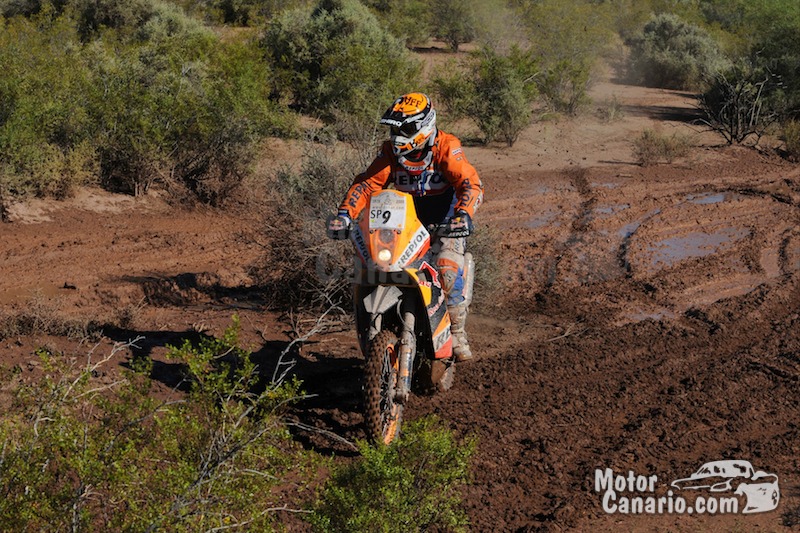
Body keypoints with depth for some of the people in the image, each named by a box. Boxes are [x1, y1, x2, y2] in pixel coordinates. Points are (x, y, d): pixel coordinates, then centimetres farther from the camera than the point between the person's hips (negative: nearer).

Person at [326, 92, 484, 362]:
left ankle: (457, 335, -9)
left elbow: (471, 184, -27)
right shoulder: (391, 151, -1)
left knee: (448, 272, -27)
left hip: (446, 224, -4)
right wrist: (345, 213, -24)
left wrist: (463, 214, -47)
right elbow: (367, 182, -8)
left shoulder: (446, 148, -16)